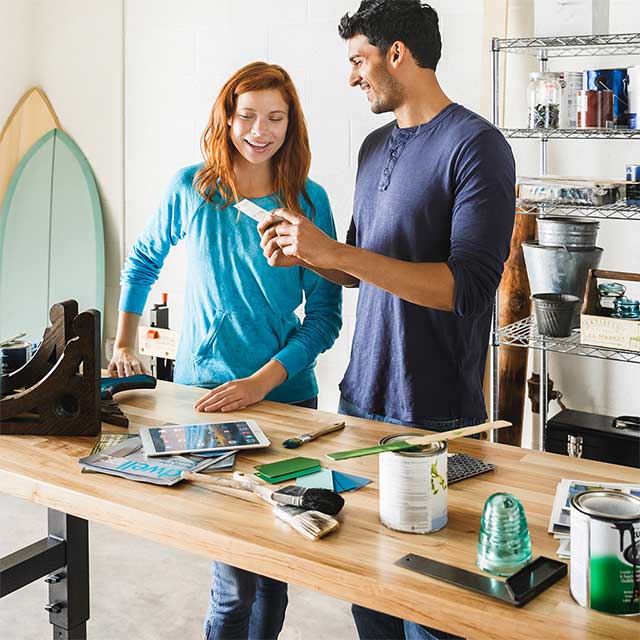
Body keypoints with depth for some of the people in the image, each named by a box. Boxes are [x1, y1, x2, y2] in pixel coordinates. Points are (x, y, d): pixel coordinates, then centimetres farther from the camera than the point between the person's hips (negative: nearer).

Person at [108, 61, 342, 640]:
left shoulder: (309, 201, -2)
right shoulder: (190, 189, 1)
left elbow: (325, 316, -4)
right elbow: (142, 262, 18)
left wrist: (261, 382, -15)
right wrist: (124, 346, 14)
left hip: (284, 393, 1)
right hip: (201, 391, 0)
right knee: (235, 575, -5)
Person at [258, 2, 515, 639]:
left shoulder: (475, 145, -12)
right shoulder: (376, 146, 13)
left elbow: (468, 287, -20)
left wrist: (336, 251, -22)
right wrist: (304, 254, 3)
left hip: (434, 413, -7)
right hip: (362, 397, 7)